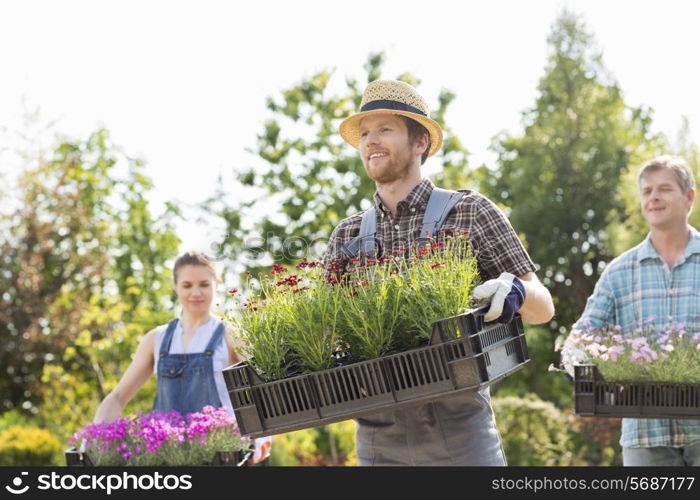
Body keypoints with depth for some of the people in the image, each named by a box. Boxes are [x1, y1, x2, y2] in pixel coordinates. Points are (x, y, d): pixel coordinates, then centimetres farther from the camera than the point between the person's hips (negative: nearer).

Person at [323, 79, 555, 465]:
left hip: (459, 431, -3)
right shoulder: (346, 236, 11)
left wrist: (514, 290, -21)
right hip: (376, 436, 3)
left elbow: (542, 308, 2)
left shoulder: (469, 212, 2)